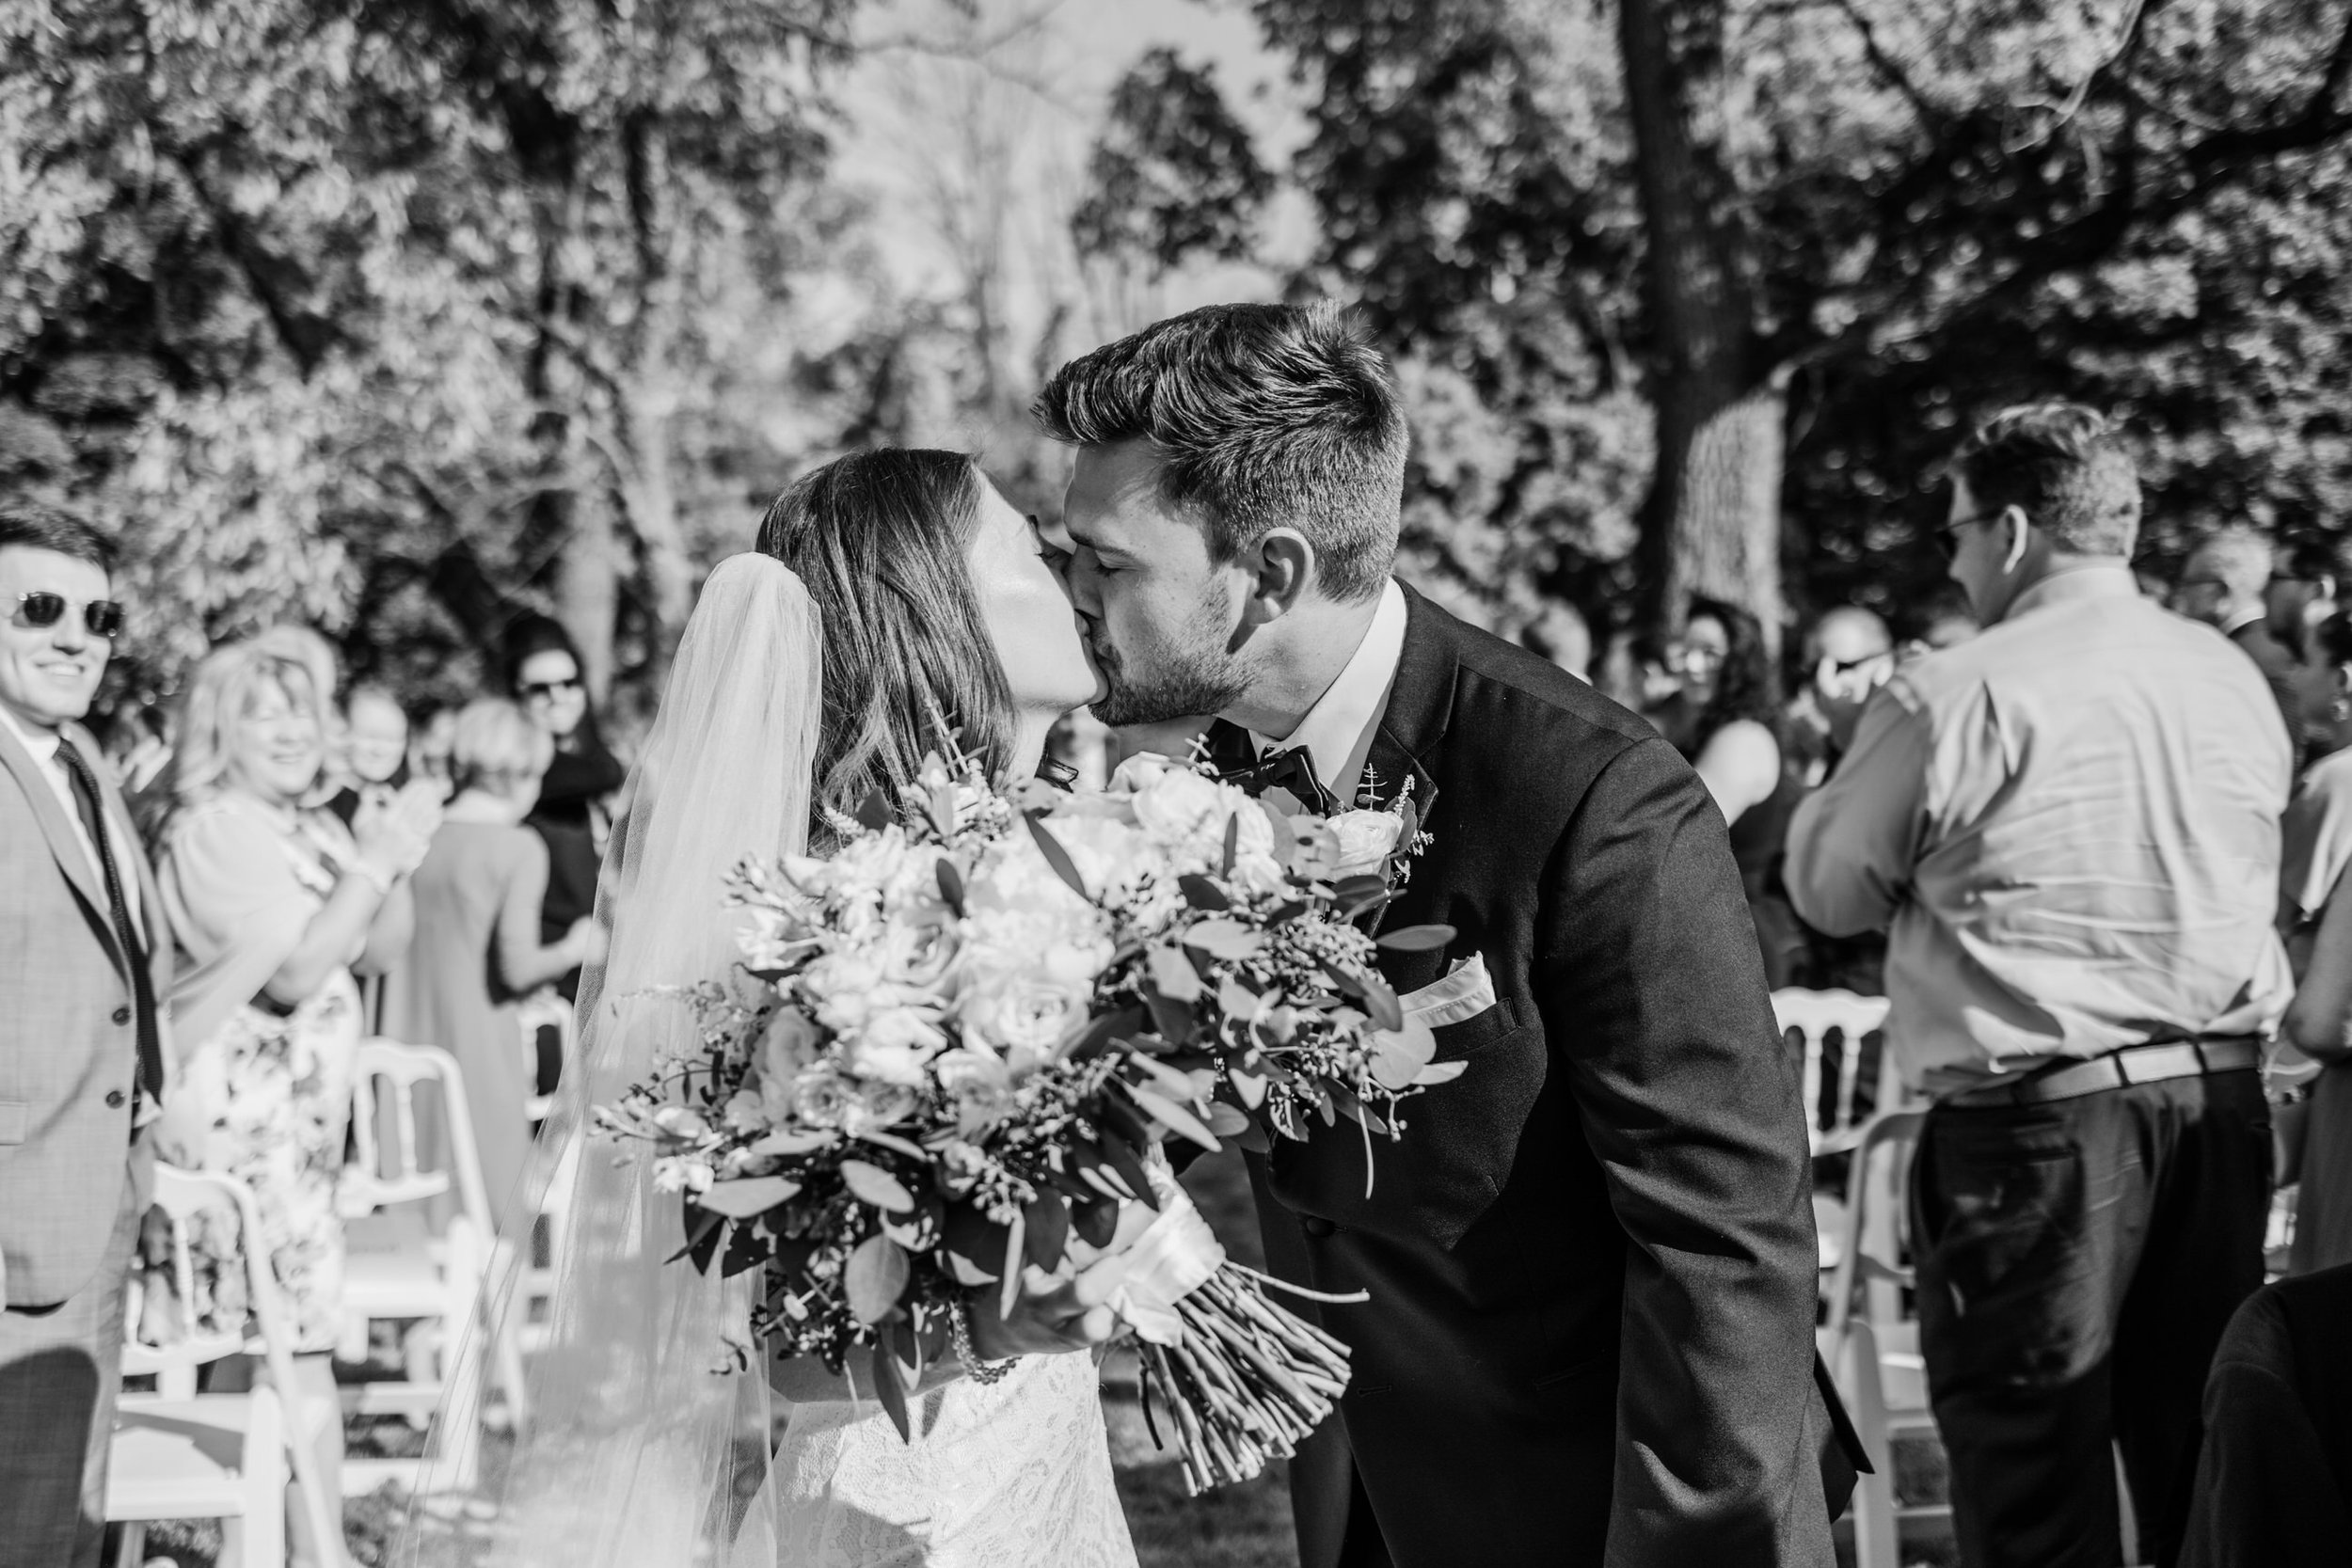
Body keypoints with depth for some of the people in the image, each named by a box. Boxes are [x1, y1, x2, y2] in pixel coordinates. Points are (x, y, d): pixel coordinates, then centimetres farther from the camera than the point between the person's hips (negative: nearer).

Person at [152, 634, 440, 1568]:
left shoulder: (309, 830, 14)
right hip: (238, 1103, -9)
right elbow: (294, 970, -18)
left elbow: (380, 951, 11)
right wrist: (372, 864, -19)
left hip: (300, 1101, 9)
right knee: (303, 1331, -10)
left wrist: (396, 868, -5)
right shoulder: (212, 832, -12)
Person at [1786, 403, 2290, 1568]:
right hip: (2222, 1099, 6)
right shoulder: (2236, 683, 6)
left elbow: (1827, 890, -2)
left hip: (2034, 1119, -6)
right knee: (2200, 1453, 15)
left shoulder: (1951, 699, -12)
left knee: (2033, 1468, 2)